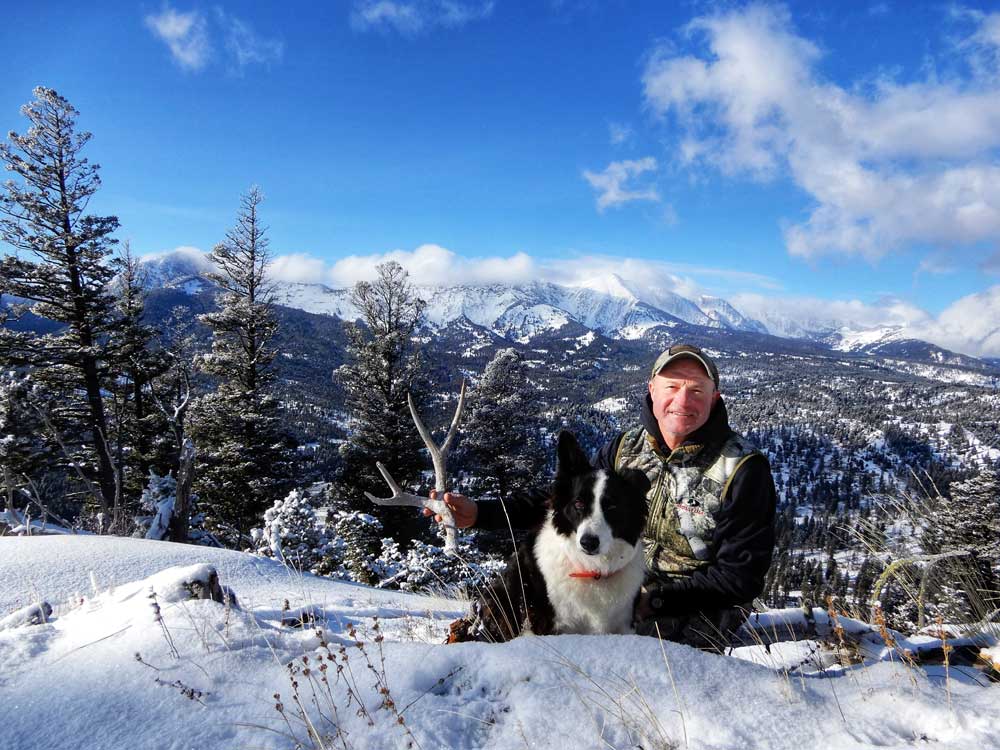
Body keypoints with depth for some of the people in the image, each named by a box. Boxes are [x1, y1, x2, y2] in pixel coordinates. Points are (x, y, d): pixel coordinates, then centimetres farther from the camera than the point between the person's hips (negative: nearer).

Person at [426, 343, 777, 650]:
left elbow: (740, 577, -12)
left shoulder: (745, 470, -14)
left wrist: (655, 600, -22)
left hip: (696, 610, -4)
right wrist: (479, 513, -6)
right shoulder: (627, 446, 1)